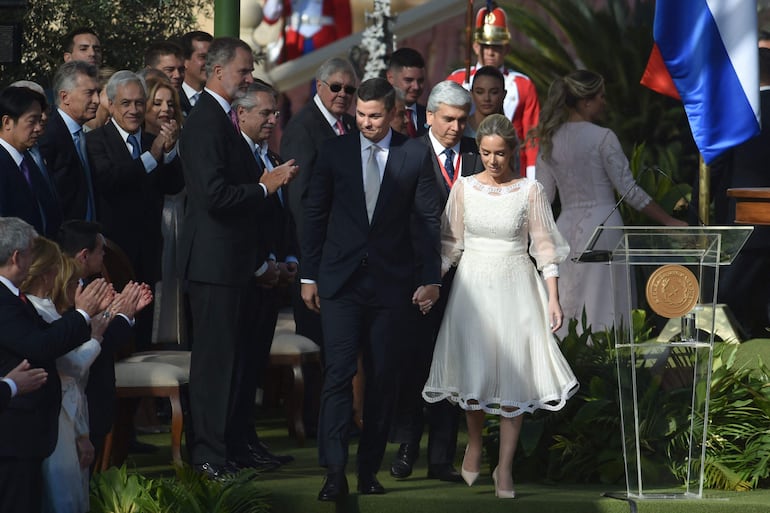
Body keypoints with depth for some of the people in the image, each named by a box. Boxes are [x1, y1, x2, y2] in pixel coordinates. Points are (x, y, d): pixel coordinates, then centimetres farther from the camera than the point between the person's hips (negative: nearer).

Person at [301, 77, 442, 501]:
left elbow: (428, 219, 4)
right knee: (338, 373, -10)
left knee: (382, 378, 4)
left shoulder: (414, 156, 3)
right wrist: (308, 276, 5)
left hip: (390, 283, 0)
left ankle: (369, 469, 13)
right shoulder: (334, 152, 5)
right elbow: (314, 214, 8)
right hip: (341, 280, 0)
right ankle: (334, 472, -15)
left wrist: (431, 278, -1)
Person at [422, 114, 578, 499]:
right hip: (472, 286, 1)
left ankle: (504, 467, 4)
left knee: (512, 375, -3)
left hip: (515, 287, -1)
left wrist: (553, 299, -5)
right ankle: (474, 442, 29)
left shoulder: (530, 191, -2)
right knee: (473, 368, 2)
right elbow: (450, 243, 8)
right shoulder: (464, 188, 2)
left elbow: (544, 246, -1)